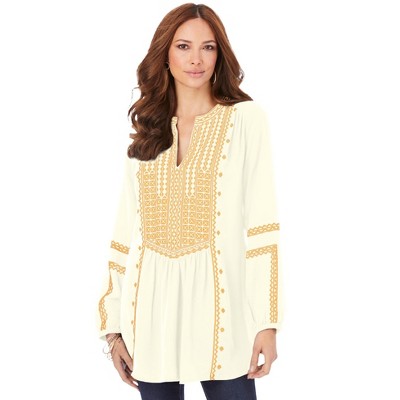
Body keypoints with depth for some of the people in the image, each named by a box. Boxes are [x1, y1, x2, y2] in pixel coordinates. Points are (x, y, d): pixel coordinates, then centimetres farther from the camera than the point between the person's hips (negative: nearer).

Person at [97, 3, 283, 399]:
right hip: (152, 304, 3)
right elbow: (127, 230, 11)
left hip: (217, 298, -3)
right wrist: (113, 325, 7)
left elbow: (260, 222, -5)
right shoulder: (145, 133, 12)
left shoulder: (245, 119, 0)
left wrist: (267, 321, -11)